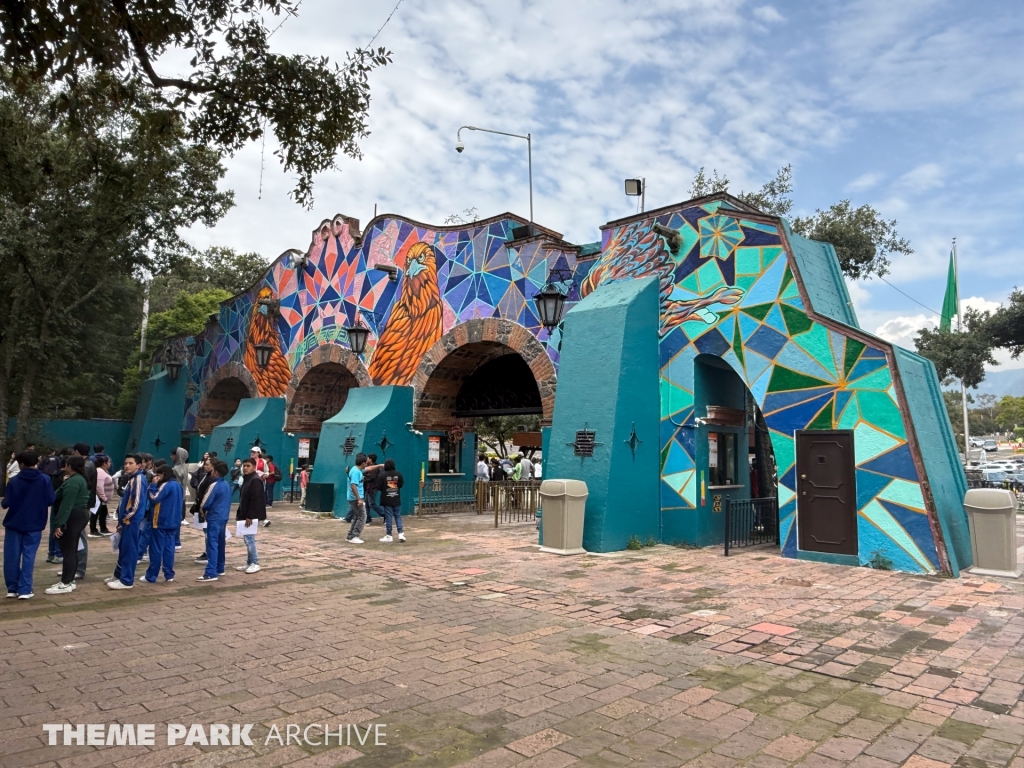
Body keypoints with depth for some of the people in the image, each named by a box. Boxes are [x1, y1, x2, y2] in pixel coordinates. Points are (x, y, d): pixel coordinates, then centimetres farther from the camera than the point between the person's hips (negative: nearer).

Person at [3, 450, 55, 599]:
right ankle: (24, 590, 1)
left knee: (12, 556, 10)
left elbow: (6, 503, -7)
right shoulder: (45, 480, -5)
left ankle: (12, 588, 16)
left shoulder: (13, 480, -7)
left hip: (14, 523, 0)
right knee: (28, 556, 3)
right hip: (34, 524, 0)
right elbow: (50, 500, -4)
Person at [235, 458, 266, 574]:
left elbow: (255, 500, -21)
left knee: (249, 538, -8)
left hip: (251, 516, -10)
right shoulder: (246, 479, 16)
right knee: (247, 539, 13)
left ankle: (255, 563, 0)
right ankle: (249, 563, 19)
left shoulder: (255, 480, -16)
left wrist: (250, 516, -23)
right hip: (245, 515, 10)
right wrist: (239, 513, 17)